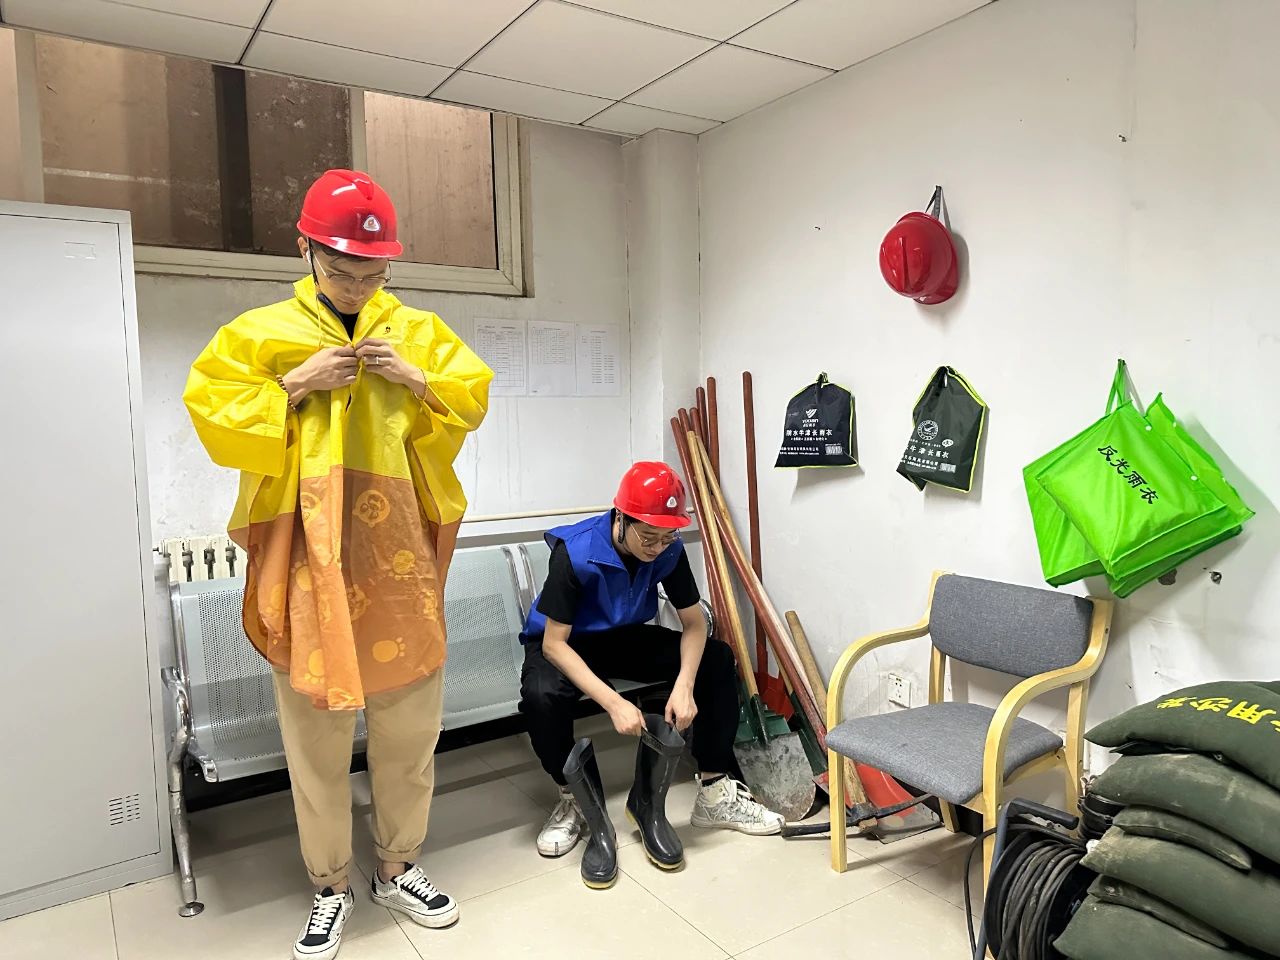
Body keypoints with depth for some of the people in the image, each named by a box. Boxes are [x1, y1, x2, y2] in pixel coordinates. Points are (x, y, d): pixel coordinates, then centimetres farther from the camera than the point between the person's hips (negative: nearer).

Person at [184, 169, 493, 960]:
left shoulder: (421, 331, 9)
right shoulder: (260, 333, 2)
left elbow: (474, 396, 8)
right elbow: (210, 409, -2)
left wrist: (416, 380, -9)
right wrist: (293, 387, -14)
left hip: (400, 560, 2)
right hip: (309, 563, -2)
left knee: (410, 728, 12)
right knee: (316, 737, 9)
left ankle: (400, 869, 34)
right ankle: (332, 888, 30)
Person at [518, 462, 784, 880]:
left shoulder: (669, 548, -18)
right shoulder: (575, 552, -31)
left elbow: (694, 622, -12)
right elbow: (554, 643, -30)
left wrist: (684, 685, -31)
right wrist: (613, 702, -39)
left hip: (626, 639, 4)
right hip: (566, 645, -4)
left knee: (717, 658, -16)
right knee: (542, 694, -38)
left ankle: (714, 793, -6)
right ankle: (573, 801, -10)